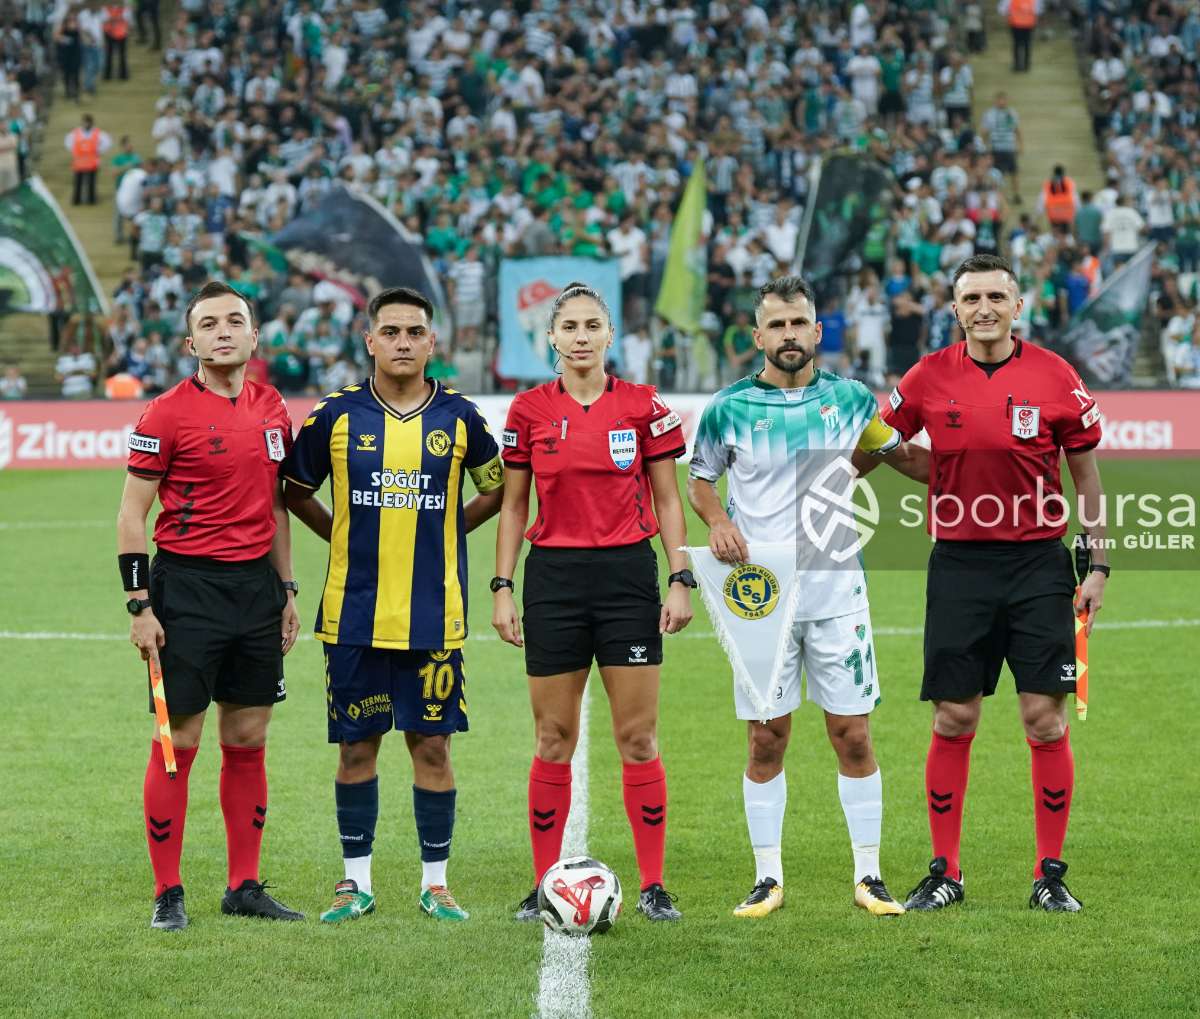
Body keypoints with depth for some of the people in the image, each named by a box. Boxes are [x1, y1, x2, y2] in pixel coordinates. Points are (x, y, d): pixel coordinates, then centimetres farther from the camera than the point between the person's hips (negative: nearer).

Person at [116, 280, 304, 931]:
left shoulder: (272, 410, 10)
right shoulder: (167, 413, -7)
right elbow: (131, 515, -6)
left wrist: (286, 590, 15)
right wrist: (140, 605, -11)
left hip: (256, 586, 5)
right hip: (188, 588, -5)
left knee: (248, 740, 9)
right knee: (178, 742, -2)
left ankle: (244, 886, 16)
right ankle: (167, 894, 5)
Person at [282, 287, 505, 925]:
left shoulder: (458, 417, 1)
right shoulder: (336, 416, 0)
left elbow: (499, 486, 15)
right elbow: (294, 489, 12)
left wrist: (442, 533, 8)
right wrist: (345, 537, 5)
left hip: (434, 615, 0)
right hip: (354, 613, 0)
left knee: (431, 745, 3)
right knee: (356, 746, 5)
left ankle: (436, 882, 13)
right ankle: (356, 881, 16)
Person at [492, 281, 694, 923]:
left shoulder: (643, 407, 2)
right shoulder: (529, 410, 4)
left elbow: (667, 501, 6)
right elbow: (512, 507, 9)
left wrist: (680, 581, -1)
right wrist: (502, 588, 2)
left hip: (628, 574, -1)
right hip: (553, 578, 1)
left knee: (638, 736, -1)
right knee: (553, 739, 3)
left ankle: (653, 885, 5)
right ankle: (545, 885, 10)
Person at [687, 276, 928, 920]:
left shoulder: (849, 399, 3)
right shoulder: (729, 407, -1)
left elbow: (902, 455, 17)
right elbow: (699, 480, 11)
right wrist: (716, 518, -9)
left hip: (837, 591, 1)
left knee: (853, 736, 1)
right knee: (766, 740, 3)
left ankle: (868, 876, 11)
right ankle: (767, 878, 14)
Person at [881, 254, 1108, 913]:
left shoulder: (1054, 376, -1)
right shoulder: (929, 378, 0)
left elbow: (1086, 474, 6)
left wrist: (1097, 565, 4)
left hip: (1038, 562, -1)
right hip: (959, 563, 1)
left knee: (1045, 720, -2)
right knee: (953, 722, 2)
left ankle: (1050, 876, 8)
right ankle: (944, 873, 13)